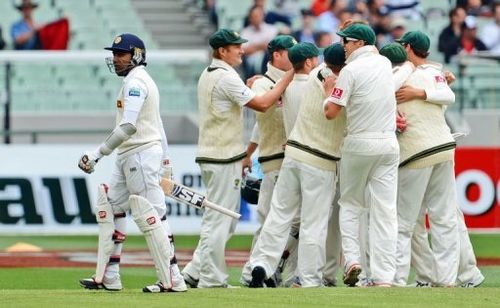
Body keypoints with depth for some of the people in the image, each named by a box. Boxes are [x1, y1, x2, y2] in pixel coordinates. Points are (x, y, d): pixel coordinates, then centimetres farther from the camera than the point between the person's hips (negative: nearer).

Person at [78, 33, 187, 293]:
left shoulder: (135, 82, -13)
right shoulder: (140, 80, 19)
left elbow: (128, 126, -24)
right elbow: (157, 124, 21)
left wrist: (97, 154, -24)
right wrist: (165, 160, 21)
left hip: (141, 153, -11)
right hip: (128, 156, 11)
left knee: (150, 216, -11)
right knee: (111, 207, 11)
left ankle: (172, 279, -10)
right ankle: (108, 277, 12)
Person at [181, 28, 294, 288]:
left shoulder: (207, 75, 16)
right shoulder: (226, 77, -15)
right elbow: (262, 104, -18)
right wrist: (288, 77, -13)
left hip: (210, 155, 10)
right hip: (224, 159, -10)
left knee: (219, 219, 14)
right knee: (219, 219, -5)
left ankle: (195, 272, 12)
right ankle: (211, 279, -3)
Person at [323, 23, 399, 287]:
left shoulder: (350, 71, -10)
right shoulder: (385, 64, 8)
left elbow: (331, 112, -10)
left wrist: (329, 91, 8)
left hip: (359, 144, -4)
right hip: (389, 144, 4)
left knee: (349, 203, 14)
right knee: (385, 210, 1)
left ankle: (351, 258, -3)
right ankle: (383, 276, -3)